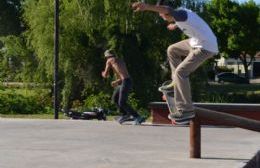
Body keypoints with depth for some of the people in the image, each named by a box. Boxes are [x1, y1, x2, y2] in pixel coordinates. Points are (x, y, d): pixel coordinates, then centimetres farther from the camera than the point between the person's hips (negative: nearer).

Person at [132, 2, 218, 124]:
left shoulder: (180, 13, -21)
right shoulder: (180, 16, 9)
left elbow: (167, 10, -44)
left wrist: (147, 7, -59)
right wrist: (175, 25, 58)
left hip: (205, 48, -10)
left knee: (180, 72, -14)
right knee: (172, 50, 21)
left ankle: (186, 111, -14)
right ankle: (177, 83, 23)